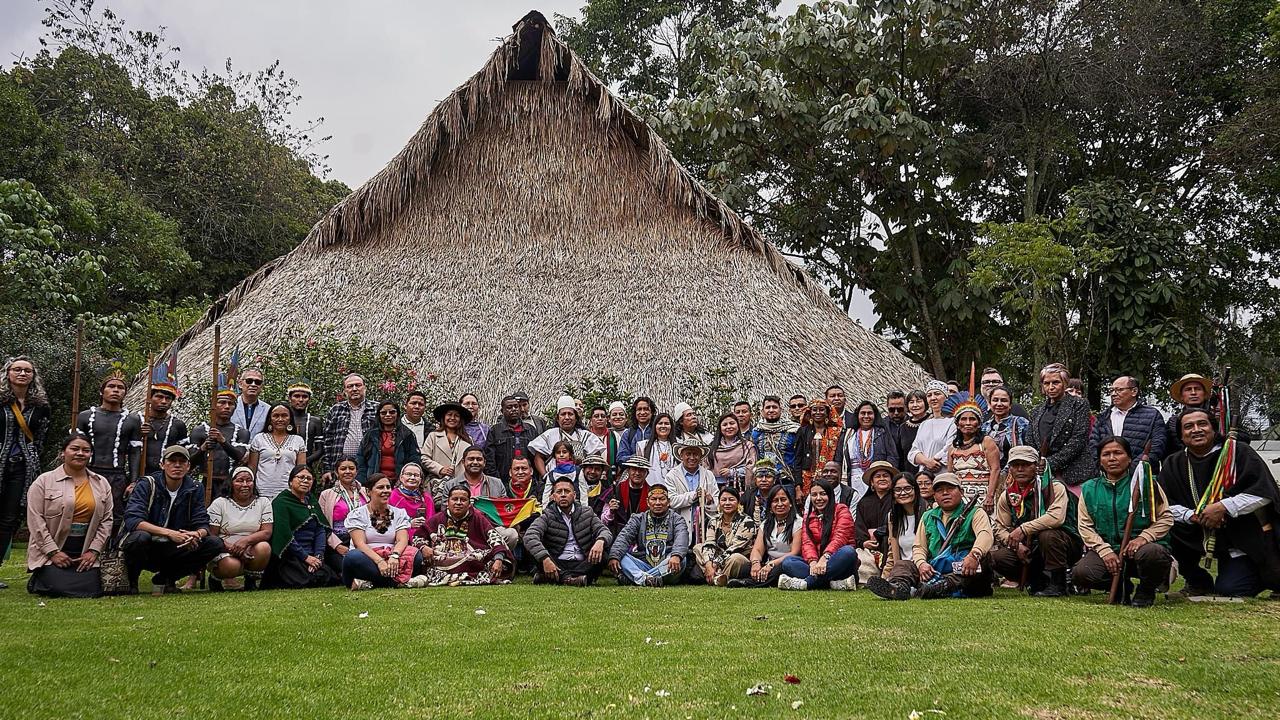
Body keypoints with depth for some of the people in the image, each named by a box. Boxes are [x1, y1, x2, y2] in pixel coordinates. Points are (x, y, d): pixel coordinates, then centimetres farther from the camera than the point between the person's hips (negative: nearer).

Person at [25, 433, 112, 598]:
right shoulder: (44, 482, 0)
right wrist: (53, 552, -12)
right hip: (49, 553, -3)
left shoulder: (102, 484, 10)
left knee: (91, 589, -17)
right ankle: (37, 580, 11)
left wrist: (93, 551, -4)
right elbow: (35, 520, -6)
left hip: (84, 554, 3)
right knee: (61, 588, -24)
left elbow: (106, 521, 8)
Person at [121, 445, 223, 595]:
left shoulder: (194, 489, 2)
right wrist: (169, 533, -35)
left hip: (173, 551, 4)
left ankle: (165, 578, 5)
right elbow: (132, 521, -23)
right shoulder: (146, 485, -11)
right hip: (145, 549, -4)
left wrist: (197, 535, -29)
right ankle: (131, 580, -5)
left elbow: (202, 523, -2)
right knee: (141, 537, -38)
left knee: (215, 544, -14)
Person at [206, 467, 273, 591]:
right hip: (225, 552, -2)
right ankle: (215, 578, 2)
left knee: (263, 547, -31)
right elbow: (211, 535, -5)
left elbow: (267, 532, -4)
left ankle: (251, 581, -4)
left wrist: (246, 540, -23)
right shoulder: (219, 503, 3)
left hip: (251, 553, 2)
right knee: (231, 566, -36)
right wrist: (231, 548, -21)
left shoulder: (263, 502, 7)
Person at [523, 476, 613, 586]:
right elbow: (530, 536, -15)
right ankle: (568, 578, -40)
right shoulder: (547, 516, 3)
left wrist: (600, 541, -28)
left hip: (582, 564, 2)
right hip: (557, 565, -2)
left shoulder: (587, 514, 12)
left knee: (603, 554, -26)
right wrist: (545, 559, -34)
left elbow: (605, 531, 0)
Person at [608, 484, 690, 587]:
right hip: (643, 565, 2)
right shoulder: (638, 518, 16)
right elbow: (624, 537, -1)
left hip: (667, 568, -1)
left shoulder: (676, 519, 11)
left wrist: (676, 555, -34)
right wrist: (614, 556, -22)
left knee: (681, 560, -32)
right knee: (621, 556, -20)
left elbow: (681, 539, -10)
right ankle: (644, 578, -44)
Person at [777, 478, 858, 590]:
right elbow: (806, 543, 2)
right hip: (817, 562, 4)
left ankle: (807, 582, -35)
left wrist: (825, 557, -28)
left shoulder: (841, 510, 6)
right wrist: (812, 562, -21)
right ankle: (835, 583, -37)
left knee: (848, 552, -35)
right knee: (787, 562, -19)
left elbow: (840, 538, -10)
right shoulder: (808, 517, 18)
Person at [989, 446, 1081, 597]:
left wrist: (1023, 529, -31)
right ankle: (1040, 583, 3)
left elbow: (1056, 517, -30)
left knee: (1047, 535, -37)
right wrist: (1016, 545, -16)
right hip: (1029, 550, 5)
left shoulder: (1054, 487, -12)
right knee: (996, 557, -18)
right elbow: (999, 528, 4)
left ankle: (1057, 584, -18)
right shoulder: (1007, 496, 4)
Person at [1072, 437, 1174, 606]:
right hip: (1105, 548, 3)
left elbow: (1166, 518, 1)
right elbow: (1085, 526, 4)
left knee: (1151, 553, -40)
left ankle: (1146, 591, -4)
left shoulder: (1146, 483, 5)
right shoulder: (1089, 489, 11)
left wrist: (1144, 537, -17)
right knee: (1080, 573, -27)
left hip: (1141, 546, -2)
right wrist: (1105, 550, -12)